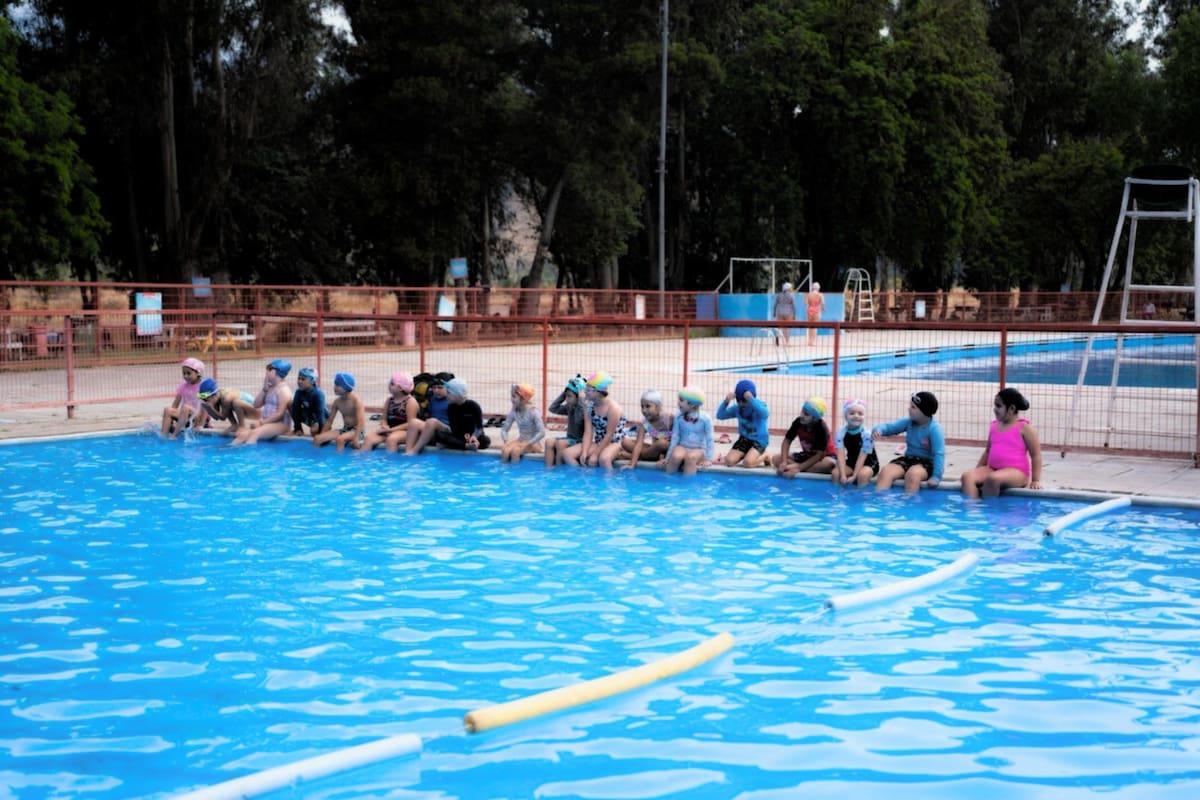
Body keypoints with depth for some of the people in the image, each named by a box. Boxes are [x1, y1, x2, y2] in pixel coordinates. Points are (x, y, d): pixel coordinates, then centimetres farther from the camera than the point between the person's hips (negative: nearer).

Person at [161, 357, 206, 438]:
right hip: (185, 414, 5)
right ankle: (164, 435, -25)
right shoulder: (183, 386, 10)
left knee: (185, 407, -35)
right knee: (167, 409, -19)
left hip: (197, 416, -5)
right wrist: (171, 419, -5)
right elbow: (175, 405, 9)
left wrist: (201, 423, -20)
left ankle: (174, 435, -37)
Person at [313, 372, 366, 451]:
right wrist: (322, 436, 6)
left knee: (340, 439, -37)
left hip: (358, 431, -7)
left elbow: (361, 422, -22)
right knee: (317, 438, -11)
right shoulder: (337, 401, 3)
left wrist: (356, 439, -31)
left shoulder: (356, 400, -15)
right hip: (344, 430, 7)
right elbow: (329, 421, 11)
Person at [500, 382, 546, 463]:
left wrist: (527, 444, -28)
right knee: (504, 449, -27)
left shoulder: (533, 412, -17)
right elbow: (504, 429, 4)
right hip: (520, 440, 4)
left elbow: (542, 433, -23)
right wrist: (506, 442, -17)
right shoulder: (513, 411, -1)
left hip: (533, 443, -4)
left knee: (515, 450, -33)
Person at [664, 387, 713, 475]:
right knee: (676, 456, -33)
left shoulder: (705, 419, -12)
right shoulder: (678, 417, -4)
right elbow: (675, 437, 1)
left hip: (699, 449, -2)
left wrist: (708, 459, -10)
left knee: (690, 457, -37)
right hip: (682, 447, 2)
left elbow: (709, 440, -7)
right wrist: (668, 456, 1)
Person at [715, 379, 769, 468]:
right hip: (744, 438, 5)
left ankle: (764, 455, 6)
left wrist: (751, 400, -51)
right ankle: (747, 453, 18)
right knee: (729, 461, -11)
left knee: (748, 463, -26)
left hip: (759, 439, -5)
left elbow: (765, 414, -43)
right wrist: (726, 401, -27)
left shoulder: (759, 405, -18)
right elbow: (720, 415, -9)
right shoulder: (737, 408, -5)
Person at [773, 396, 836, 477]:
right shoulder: (798, 422, -16)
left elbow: (820, 454, -30)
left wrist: (799, 468, -36)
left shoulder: (822, 429, -28)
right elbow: (787, 440, -11)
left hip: (824, 456, -5)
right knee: (776, 459, -13)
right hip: (807, 455, 5)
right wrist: (784, 462, -27)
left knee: (829, 463, -41)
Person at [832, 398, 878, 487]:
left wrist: (854, 476, -27)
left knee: (862, 474, -34)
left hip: (869, 464, -4)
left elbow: (862, 457, -24)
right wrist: (843, 475, -30)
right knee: (835, 472, -21)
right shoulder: (841, 432, -14)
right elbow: (841, 455, -20)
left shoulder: (866, 434, -25)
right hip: (851, 463, 4)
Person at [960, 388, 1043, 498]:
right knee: (967, 476, -21)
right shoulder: (994, 425, 15)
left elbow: (1036, 455, -6)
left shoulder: (1024, 427, -5)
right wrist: (977, 472, 18)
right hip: (992, 469, 6)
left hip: (1016, 472, -6)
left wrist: (1035, 480, -11)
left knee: (992, 478, -38)